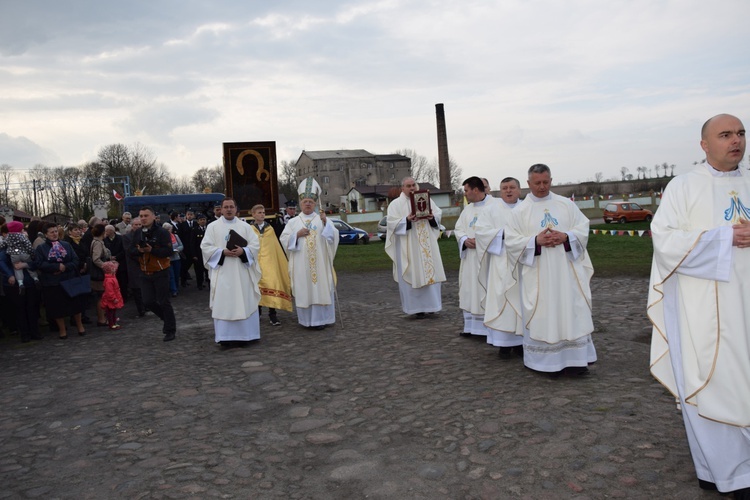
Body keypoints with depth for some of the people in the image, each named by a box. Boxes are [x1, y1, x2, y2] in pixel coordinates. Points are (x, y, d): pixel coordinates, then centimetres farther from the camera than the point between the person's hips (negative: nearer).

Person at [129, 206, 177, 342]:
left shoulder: (162, 232, -13)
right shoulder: (137, 233, 6)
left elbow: (168, 251, -20)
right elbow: (131, 250, 5)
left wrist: (151, 250, -29)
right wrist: (138, 250, -17)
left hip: (160, 272, -6)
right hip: (145, 273, 6)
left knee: (164, 302, 0)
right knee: (148, 302, 6)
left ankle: (170, 330, 12)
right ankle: (166, 318, 31)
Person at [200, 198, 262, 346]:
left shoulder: (245, 226, 8)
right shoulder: (213, 226, 5)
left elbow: (255, 245, 2)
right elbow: (205, 247, -2)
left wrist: (243, 251, -17)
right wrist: (222, 252, -16)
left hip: (242, 271, 2)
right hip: (222, 272, -1)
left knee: (245, 302, 3)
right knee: (223, 304, -3)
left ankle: (245, 334, 13)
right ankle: (226, 337, 1)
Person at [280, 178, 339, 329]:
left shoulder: (323, 219, 8)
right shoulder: (293, 222, 8)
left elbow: (333, 236, -1)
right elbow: (284, 240, 3)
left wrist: (325, 223, -14)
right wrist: (297, 235, -11)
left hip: (320, 263, 0)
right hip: (301, 265, 0)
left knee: (321, 288, -1)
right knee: (304, 290, 1)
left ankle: (321, 318, 7)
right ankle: (307, 319, 9)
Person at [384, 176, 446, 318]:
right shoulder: (396, 204, 0)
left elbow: (438, 213, 12)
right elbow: (392, 223, -8)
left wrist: (432, 217, -10)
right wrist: (406, 220, -23)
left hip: (427, 245, 4)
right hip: (408, 247, -4)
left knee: (430, 271, 5)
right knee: (413, 275, -2)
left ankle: (430, 304, 16)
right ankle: (416, 307, 5)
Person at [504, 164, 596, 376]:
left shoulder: (566, 204, 9)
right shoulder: (520, 211, 2)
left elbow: (583, 229, 7)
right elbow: (511, 241, -3)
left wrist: (565, 237, -12)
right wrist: (536, 241, -17)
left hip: (566, 270, 2)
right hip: (537, 274, -2)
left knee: (572, 312, 2)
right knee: (542, 316, 1)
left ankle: (574, 359, 11)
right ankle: (549, 362, 11)